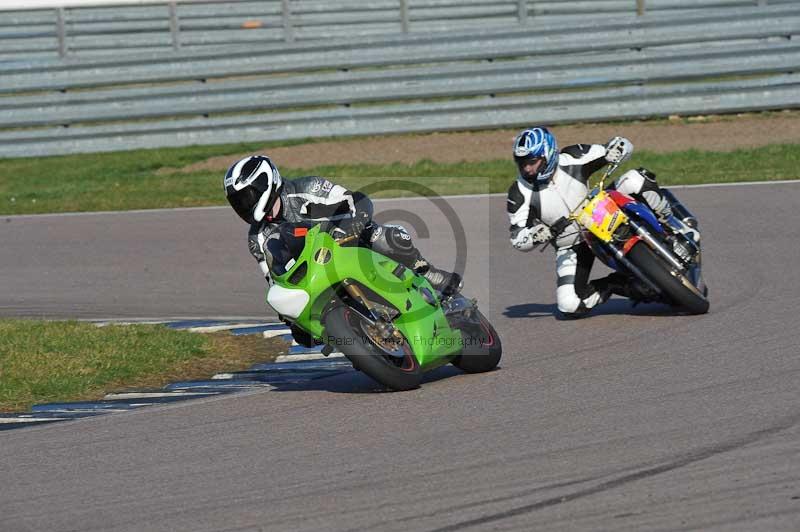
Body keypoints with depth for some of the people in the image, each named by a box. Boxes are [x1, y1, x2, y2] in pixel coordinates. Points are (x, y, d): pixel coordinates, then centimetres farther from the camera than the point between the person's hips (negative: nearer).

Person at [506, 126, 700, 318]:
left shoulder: (570, 160, -16)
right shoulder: (520, 193, -18)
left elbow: (623, 144, -9)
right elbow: (518, 238, -17)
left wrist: (613, 151, -33)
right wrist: (536, 234, -39)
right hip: (570, 247, 0)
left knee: (636, 179, -22)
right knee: (569, 305, -22)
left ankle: (671, 224, -1)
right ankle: (613, 285, 3)